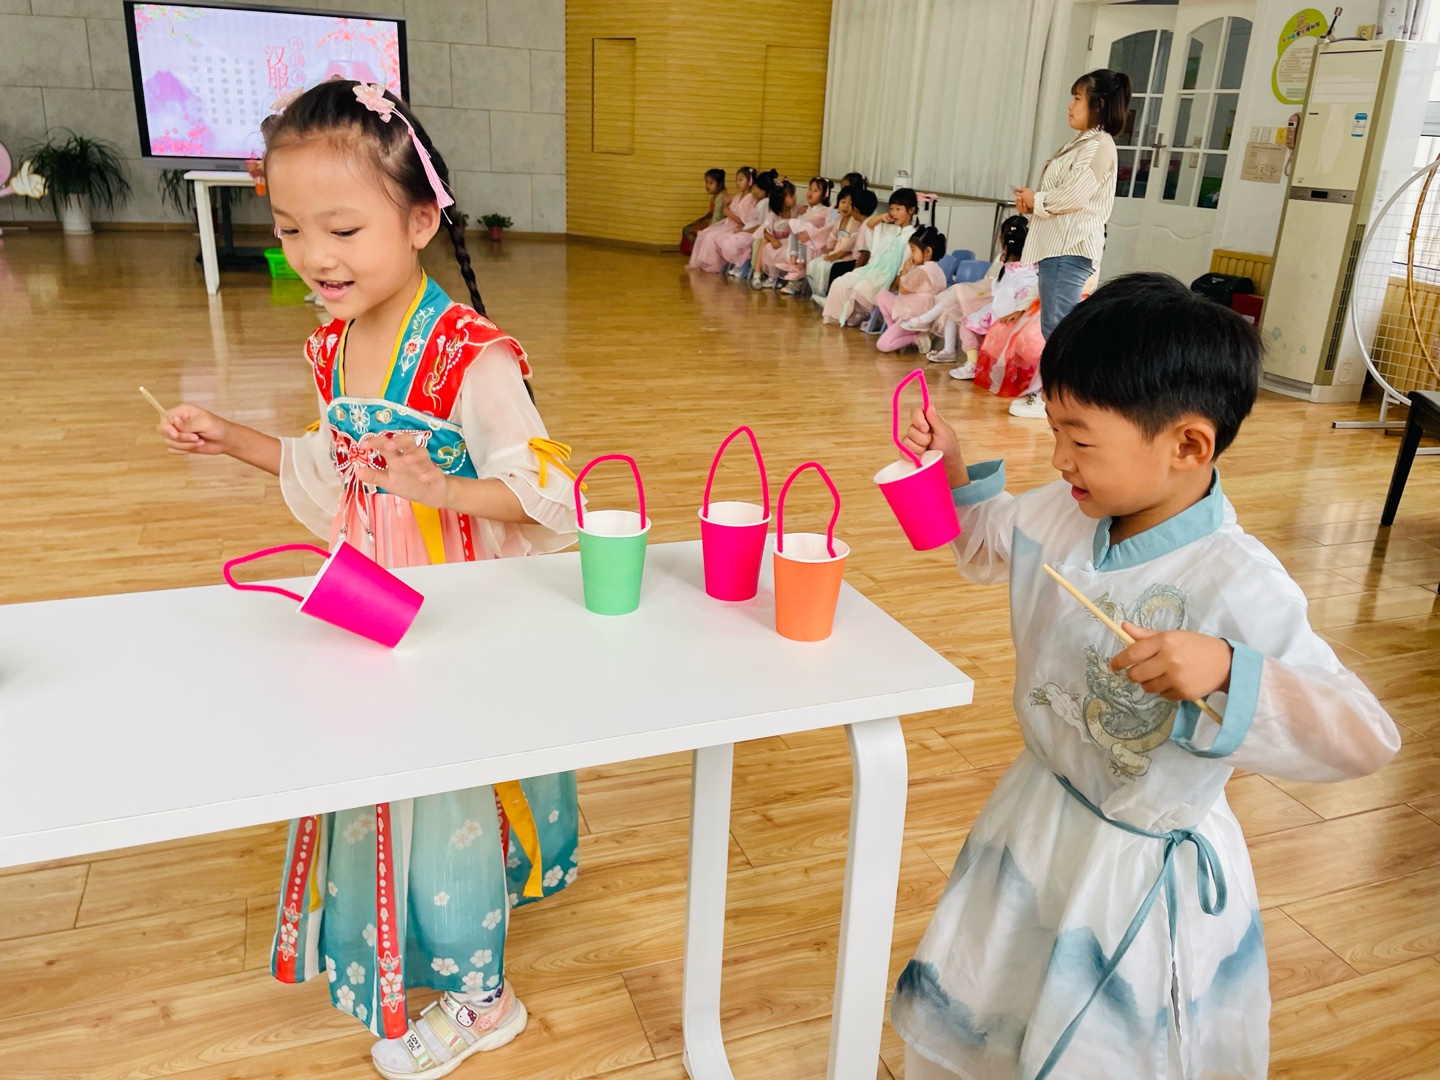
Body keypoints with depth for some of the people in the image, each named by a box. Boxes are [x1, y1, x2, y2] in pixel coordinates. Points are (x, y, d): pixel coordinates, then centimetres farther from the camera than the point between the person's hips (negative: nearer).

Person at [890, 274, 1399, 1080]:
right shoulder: (1064, 515, -10)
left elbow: (1369, 738, -28)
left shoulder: (1240, 587, -29)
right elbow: (987, 545, 11)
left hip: (1144, 870, -6)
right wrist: (955, 473, -7)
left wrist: (1229, 672, -43)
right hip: (1036, 818, 6)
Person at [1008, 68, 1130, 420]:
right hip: (1058, 245, 10)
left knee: (1058, 326, -10)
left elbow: (1074, 196, -17)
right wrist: (1033, 201, 2)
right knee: (1053, 326, 11)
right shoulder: (1081, 144, 22)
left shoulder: (1100, 144, -8)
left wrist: (1035, 200, -3)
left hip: (1071, 247, -10)